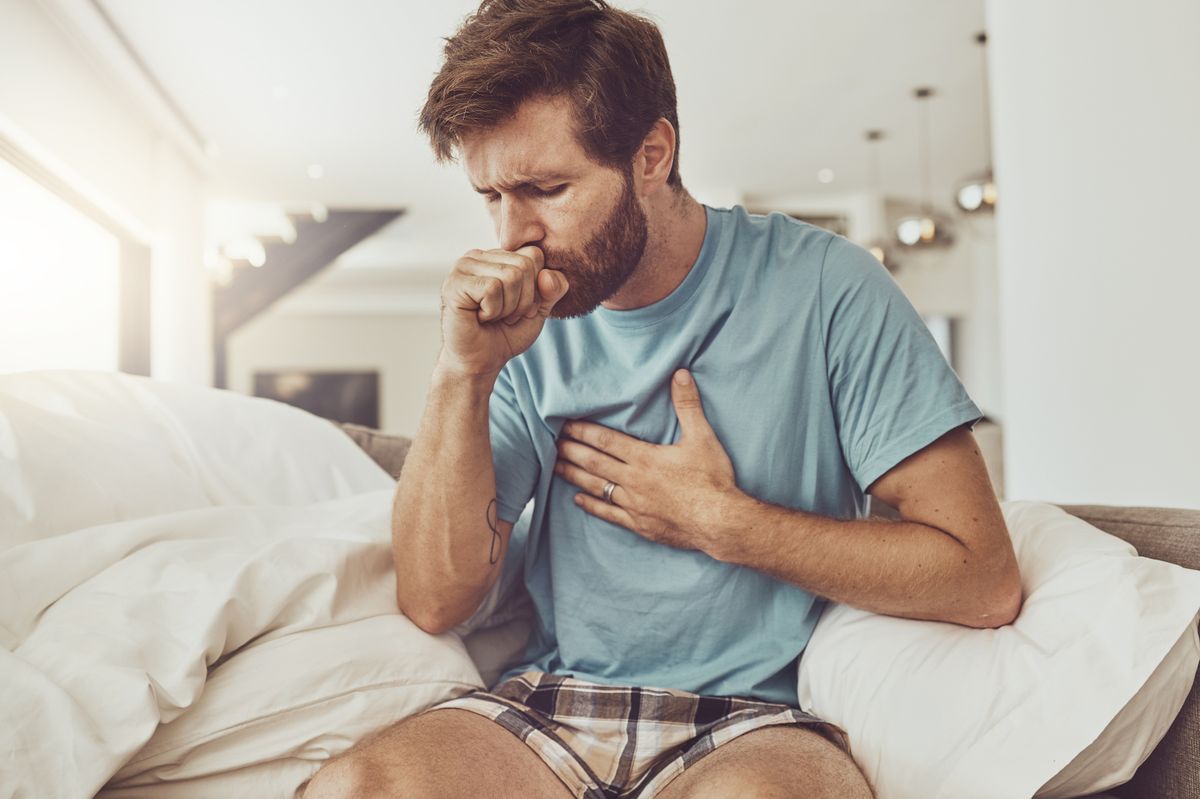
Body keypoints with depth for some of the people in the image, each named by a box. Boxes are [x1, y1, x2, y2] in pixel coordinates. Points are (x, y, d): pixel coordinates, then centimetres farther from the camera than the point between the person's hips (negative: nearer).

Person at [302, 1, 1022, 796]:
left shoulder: (821, 286, -5)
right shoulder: (524, 325, 5)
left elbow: (984, 582, -9)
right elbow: (435, 601, -2)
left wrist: (717, 521, -9)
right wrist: (463, 374, -13)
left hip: (752, 718, -2)